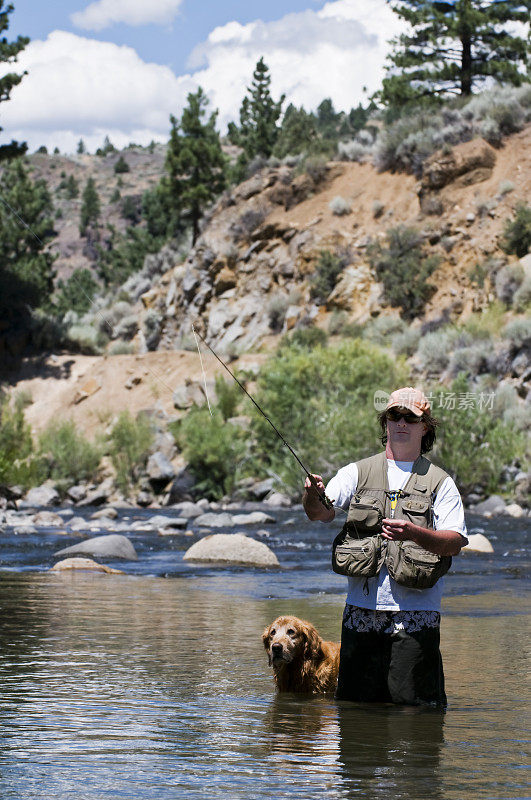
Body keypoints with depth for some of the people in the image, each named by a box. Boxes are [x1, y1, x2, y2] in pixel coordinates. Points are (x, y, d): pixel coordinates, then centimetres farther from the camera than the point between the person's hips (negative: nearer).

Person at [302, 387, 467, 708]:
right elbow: (323, 512, -4)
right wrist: (313, 497, -27)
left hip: (416, 612, -2)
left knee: (413, 703, -5)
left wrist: (414, 533, -24)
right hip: (362, 607, 2)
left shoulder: (440, 482, 6)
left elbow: (456, 542, -6)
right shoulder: (357, 473, 11)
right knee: (354, 703, 7)